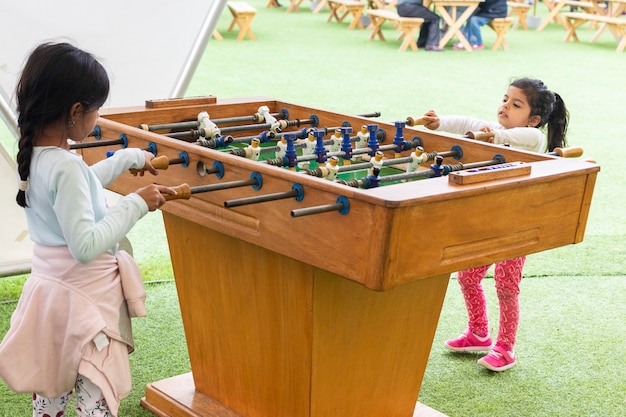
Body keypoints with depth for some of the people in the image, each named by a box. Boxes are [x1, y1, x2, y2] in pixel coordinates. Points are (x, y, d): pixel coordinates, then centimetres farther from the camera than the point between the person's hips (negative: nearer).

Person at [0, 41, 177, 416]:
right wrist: (136, 205, -23)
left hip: (49, 286, 10)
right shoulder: (65, 166, -26)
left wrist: (129, 159, 27)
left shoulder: (34, 155, 3)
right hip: (85, 297, -10)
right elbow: (85, 246, -30)